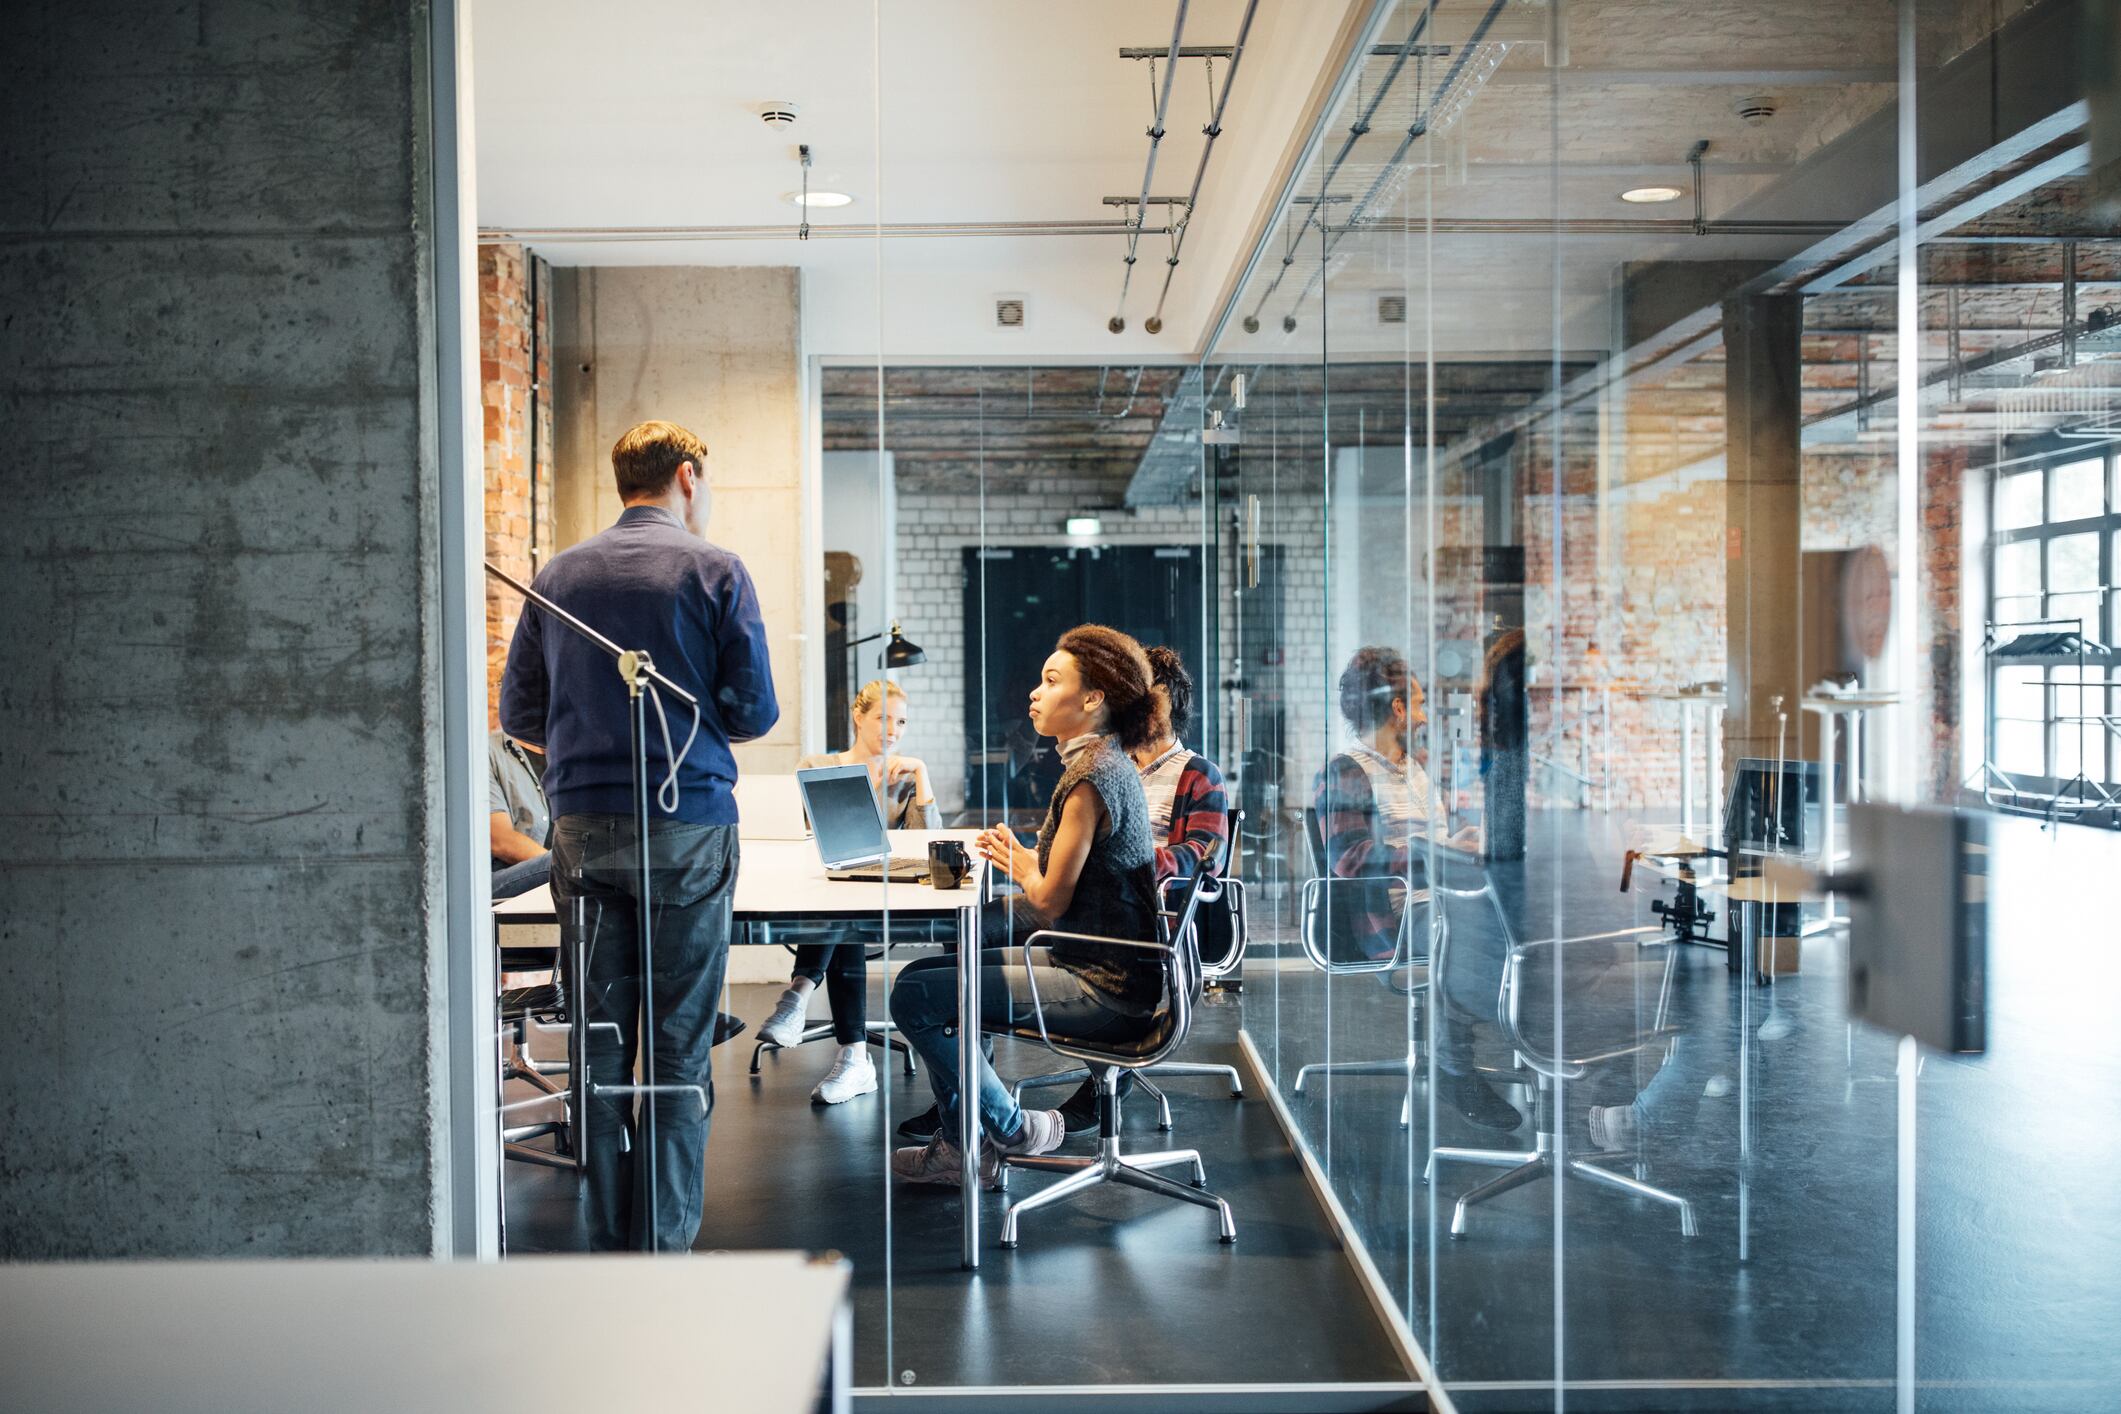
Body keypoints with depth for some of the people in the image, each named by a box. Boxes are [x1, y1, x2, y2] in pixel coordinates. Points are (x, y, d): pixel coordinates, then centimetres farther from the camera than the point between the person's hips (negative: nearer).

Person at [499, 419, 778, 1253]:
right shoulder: (713, 571, -2)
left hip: (581, 829, 4)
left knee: (600, 1045, 9)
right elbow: (754, 712, -4)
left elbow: (519, 714, 10)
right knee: (679, 1050, 2)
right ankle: (665, 1248, 5)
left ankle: (610, 1247, 16)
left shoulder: (558, 576, 9)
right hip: (685, 827, -4)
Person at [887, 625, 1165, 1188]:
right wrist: (1022, 856, 5)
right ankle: (962, 1148, 18)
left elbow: (1050, 899, -17)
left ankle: (1011, 1128, 8)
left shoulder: (1093, 776, -19)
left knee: (915, 996, -11)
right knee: (925, 973, 13)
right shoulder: (1104, 762, 13)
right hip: (1097, 967, 11)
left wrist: (1018, 862, 3)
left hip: (1103, 992, -11)